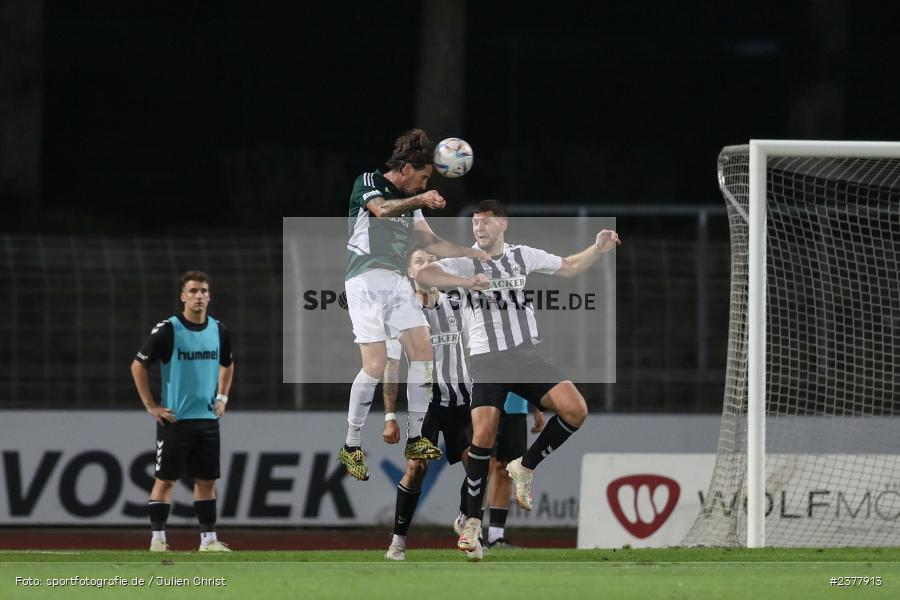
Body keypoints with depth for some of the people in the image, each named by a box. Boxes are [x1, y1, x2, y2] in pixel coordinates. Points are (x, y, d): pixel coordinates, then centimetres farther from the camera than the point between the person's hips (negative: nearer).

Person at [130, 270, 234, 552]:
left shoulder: (218, 330, 7)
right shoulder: (168, 330, -10)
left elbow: (227, 365, 26)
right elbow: (138, 366, -7)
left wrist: (222, 397, 14)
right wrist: (151, 407, -9)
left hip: (208, 418, 5)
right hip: (174, 419, -5)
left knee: (206, 480, 7)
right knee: (165, 479, -2)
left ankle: (208, 539, 12)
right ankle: (157, 539, 2)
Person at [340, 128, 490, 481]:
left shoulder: (410, 201, 18)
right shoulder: (367, 183, -3)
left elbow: (430, 243, 20)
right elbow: (381, 210, -25)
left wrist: (470, 253, 11)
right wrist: (419, 201, -39)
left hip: (396, 280, 8)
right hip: (366, 280, -8)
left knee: (423, 352, -3)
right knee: (375, 365, -14)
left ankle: (416, 441, 4)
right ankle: (351, 447, -2)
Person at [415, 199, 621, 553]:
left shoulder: (523, 256, 10)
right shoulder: (465, 262, -1)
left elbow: (570, 267, 23)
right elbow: (422, 275, -18)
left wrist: (598, 249, 6)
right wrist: (465, 282, -32)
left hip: (527, 353, 3)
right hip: (487, 360, -3)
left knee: (574, 410, -19)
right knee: (484, 435, -17)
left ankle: (525, 468, 3)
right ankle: (473, 521, -4)